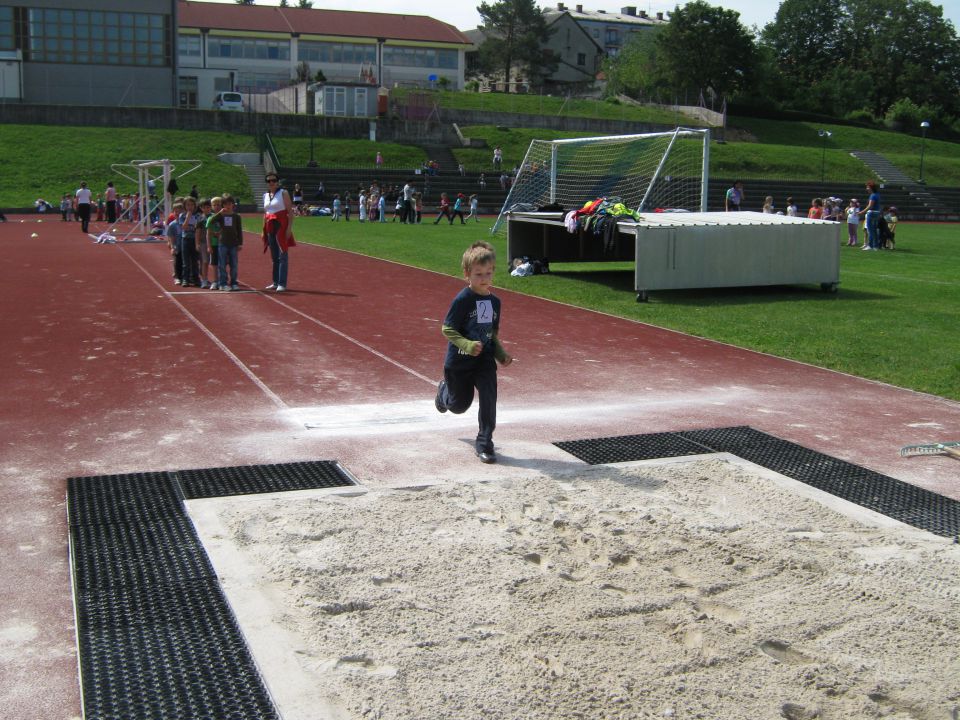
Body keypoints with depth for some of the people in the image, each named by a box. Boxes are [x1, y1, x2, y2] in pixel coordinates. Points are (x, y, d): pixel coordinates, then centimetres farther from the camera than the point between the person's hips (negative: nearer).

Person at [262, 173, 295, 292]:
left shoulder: (283, 193, -2)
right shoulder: (265, 195, 16)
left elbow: (290, 211, -8)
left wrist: (289, 228, -17)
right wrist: (264, 230, 15)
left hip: (281, 226, -6)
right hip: (270, 228, 6)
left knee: (282, 256, -9)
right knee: (274, 257, 11)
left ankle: (282, 283, -11)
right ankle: (275, 282, 17)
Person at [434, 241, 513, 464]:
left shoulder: (494, 301, 1)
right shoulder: (462, 300, -18)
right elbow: (447, 329, -17)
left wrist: (501, 354, 3)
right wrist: (467, 345, -30)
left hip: (485, 361, 4)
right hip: (459, 362, -4)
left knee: (489, 399, -13)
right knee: (459, 405, 15)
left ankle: (485, 443, 1)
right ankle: (444, 390, 51)